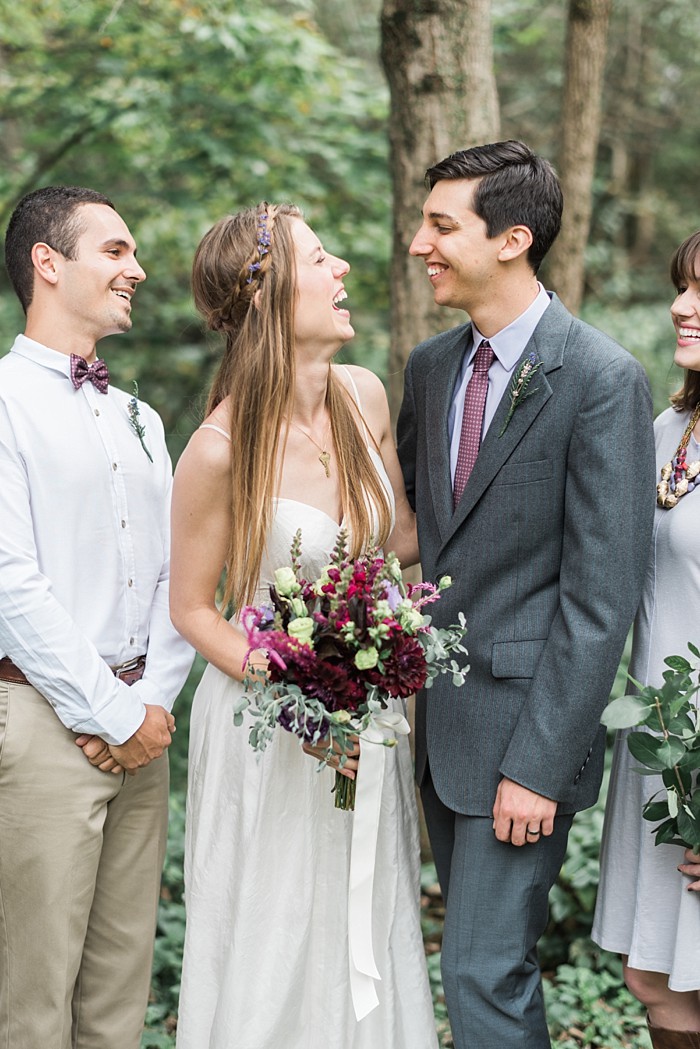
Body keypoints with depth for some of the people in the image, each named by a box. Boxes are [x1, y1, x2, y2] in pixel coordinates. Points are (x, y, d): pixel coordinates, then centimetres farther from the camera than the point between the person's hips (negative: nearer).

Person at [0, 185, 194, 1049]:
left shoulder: (138, 419, 17)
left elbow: (175, 572, 12)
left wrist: (154, 699, -3)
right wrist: (111, 713, -11)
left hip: (140, 722, 7)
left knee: (123, 972, 12)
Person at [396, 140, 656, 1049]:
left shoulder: (602, 379, -15)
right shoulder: (430, 366, 7)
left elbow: (601, 596, -17)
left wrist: (539, 764, -18)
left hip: (521, 727, -7)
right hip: (434, 718, 7)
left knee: (487, 973, -4)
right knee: (475, 949, 18)